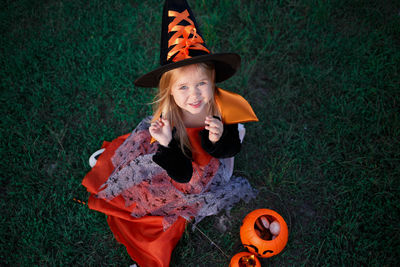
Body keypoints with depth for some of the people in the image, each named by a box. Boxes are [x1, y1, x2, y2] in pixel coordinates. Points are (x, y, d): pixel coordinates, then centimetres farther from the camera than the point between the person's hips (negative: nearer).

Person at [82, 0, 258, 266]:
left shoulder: (223, 106, -29)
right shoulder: (168, 120, -33)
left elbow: (231, 149, -13)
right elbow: (184, 176, -30)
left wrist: (219, 139, -37)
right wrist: (168, 143, -48)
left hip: (212, 164, 2)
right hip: (184, 170, -1)